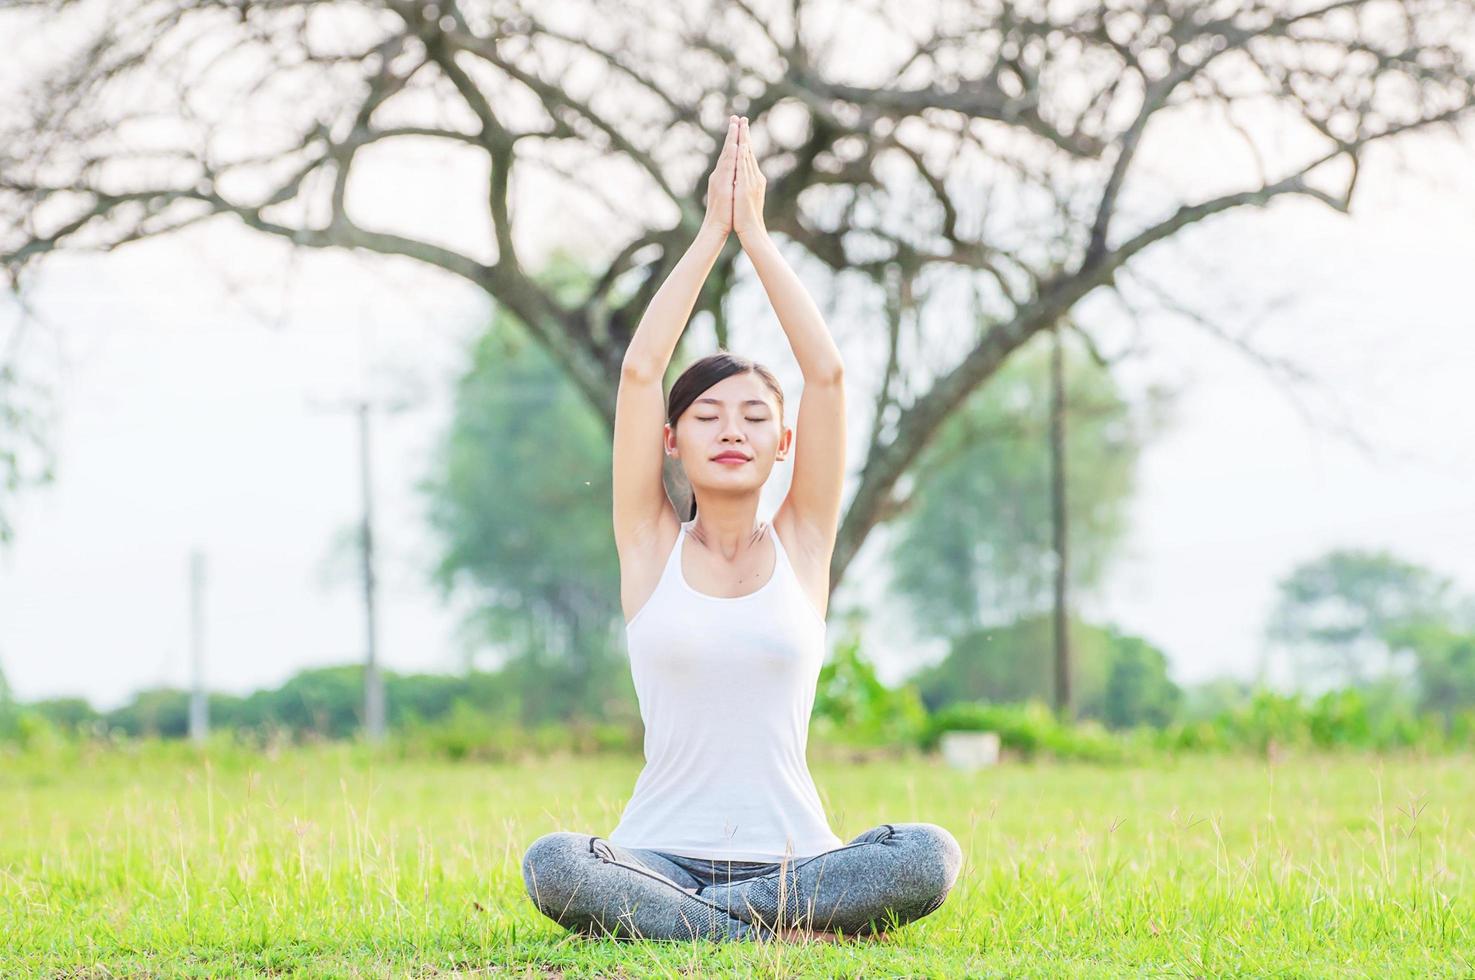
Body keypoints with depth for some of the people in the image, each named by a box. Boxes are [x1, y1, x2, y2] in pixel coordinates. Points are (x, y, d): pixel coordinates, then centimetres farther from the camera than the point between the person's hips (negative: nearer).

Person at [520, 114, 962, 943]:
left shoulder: (802, 543, 8)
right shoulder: (651, 544, 6)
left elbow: (827, 373, -1)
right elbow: (640, 369, -3)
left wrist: (756, 233, 0)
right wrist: (712, 233, -1)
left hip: (789, 853, 1)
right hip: (661, 853, -1)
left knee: (930, 858, -29)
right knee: (552, 865, -33)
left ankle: (664, 917, -17)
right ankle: (777, 934, -21)